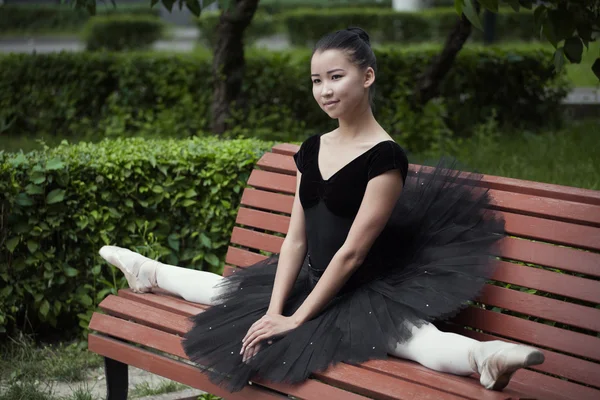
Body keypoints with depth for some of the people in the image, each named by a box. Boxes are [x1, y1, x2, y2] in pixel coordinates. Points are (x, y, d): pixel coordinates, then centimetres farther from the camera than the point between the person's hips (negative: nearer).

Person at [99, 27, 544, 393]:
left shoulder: (385, 156, -18)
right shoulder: (313, 149, 5)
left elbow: (352, 252, -19)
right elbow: (296, 238, 3)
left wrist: (296, 320, -17)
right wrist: (274, 310, -9)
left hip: (365, 295, -7)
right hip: (310, 280, 7)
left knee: (413, 339, -38)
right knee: (227, 289, 22)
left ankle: (483, 356, -64)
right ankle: (150, 271, 47)